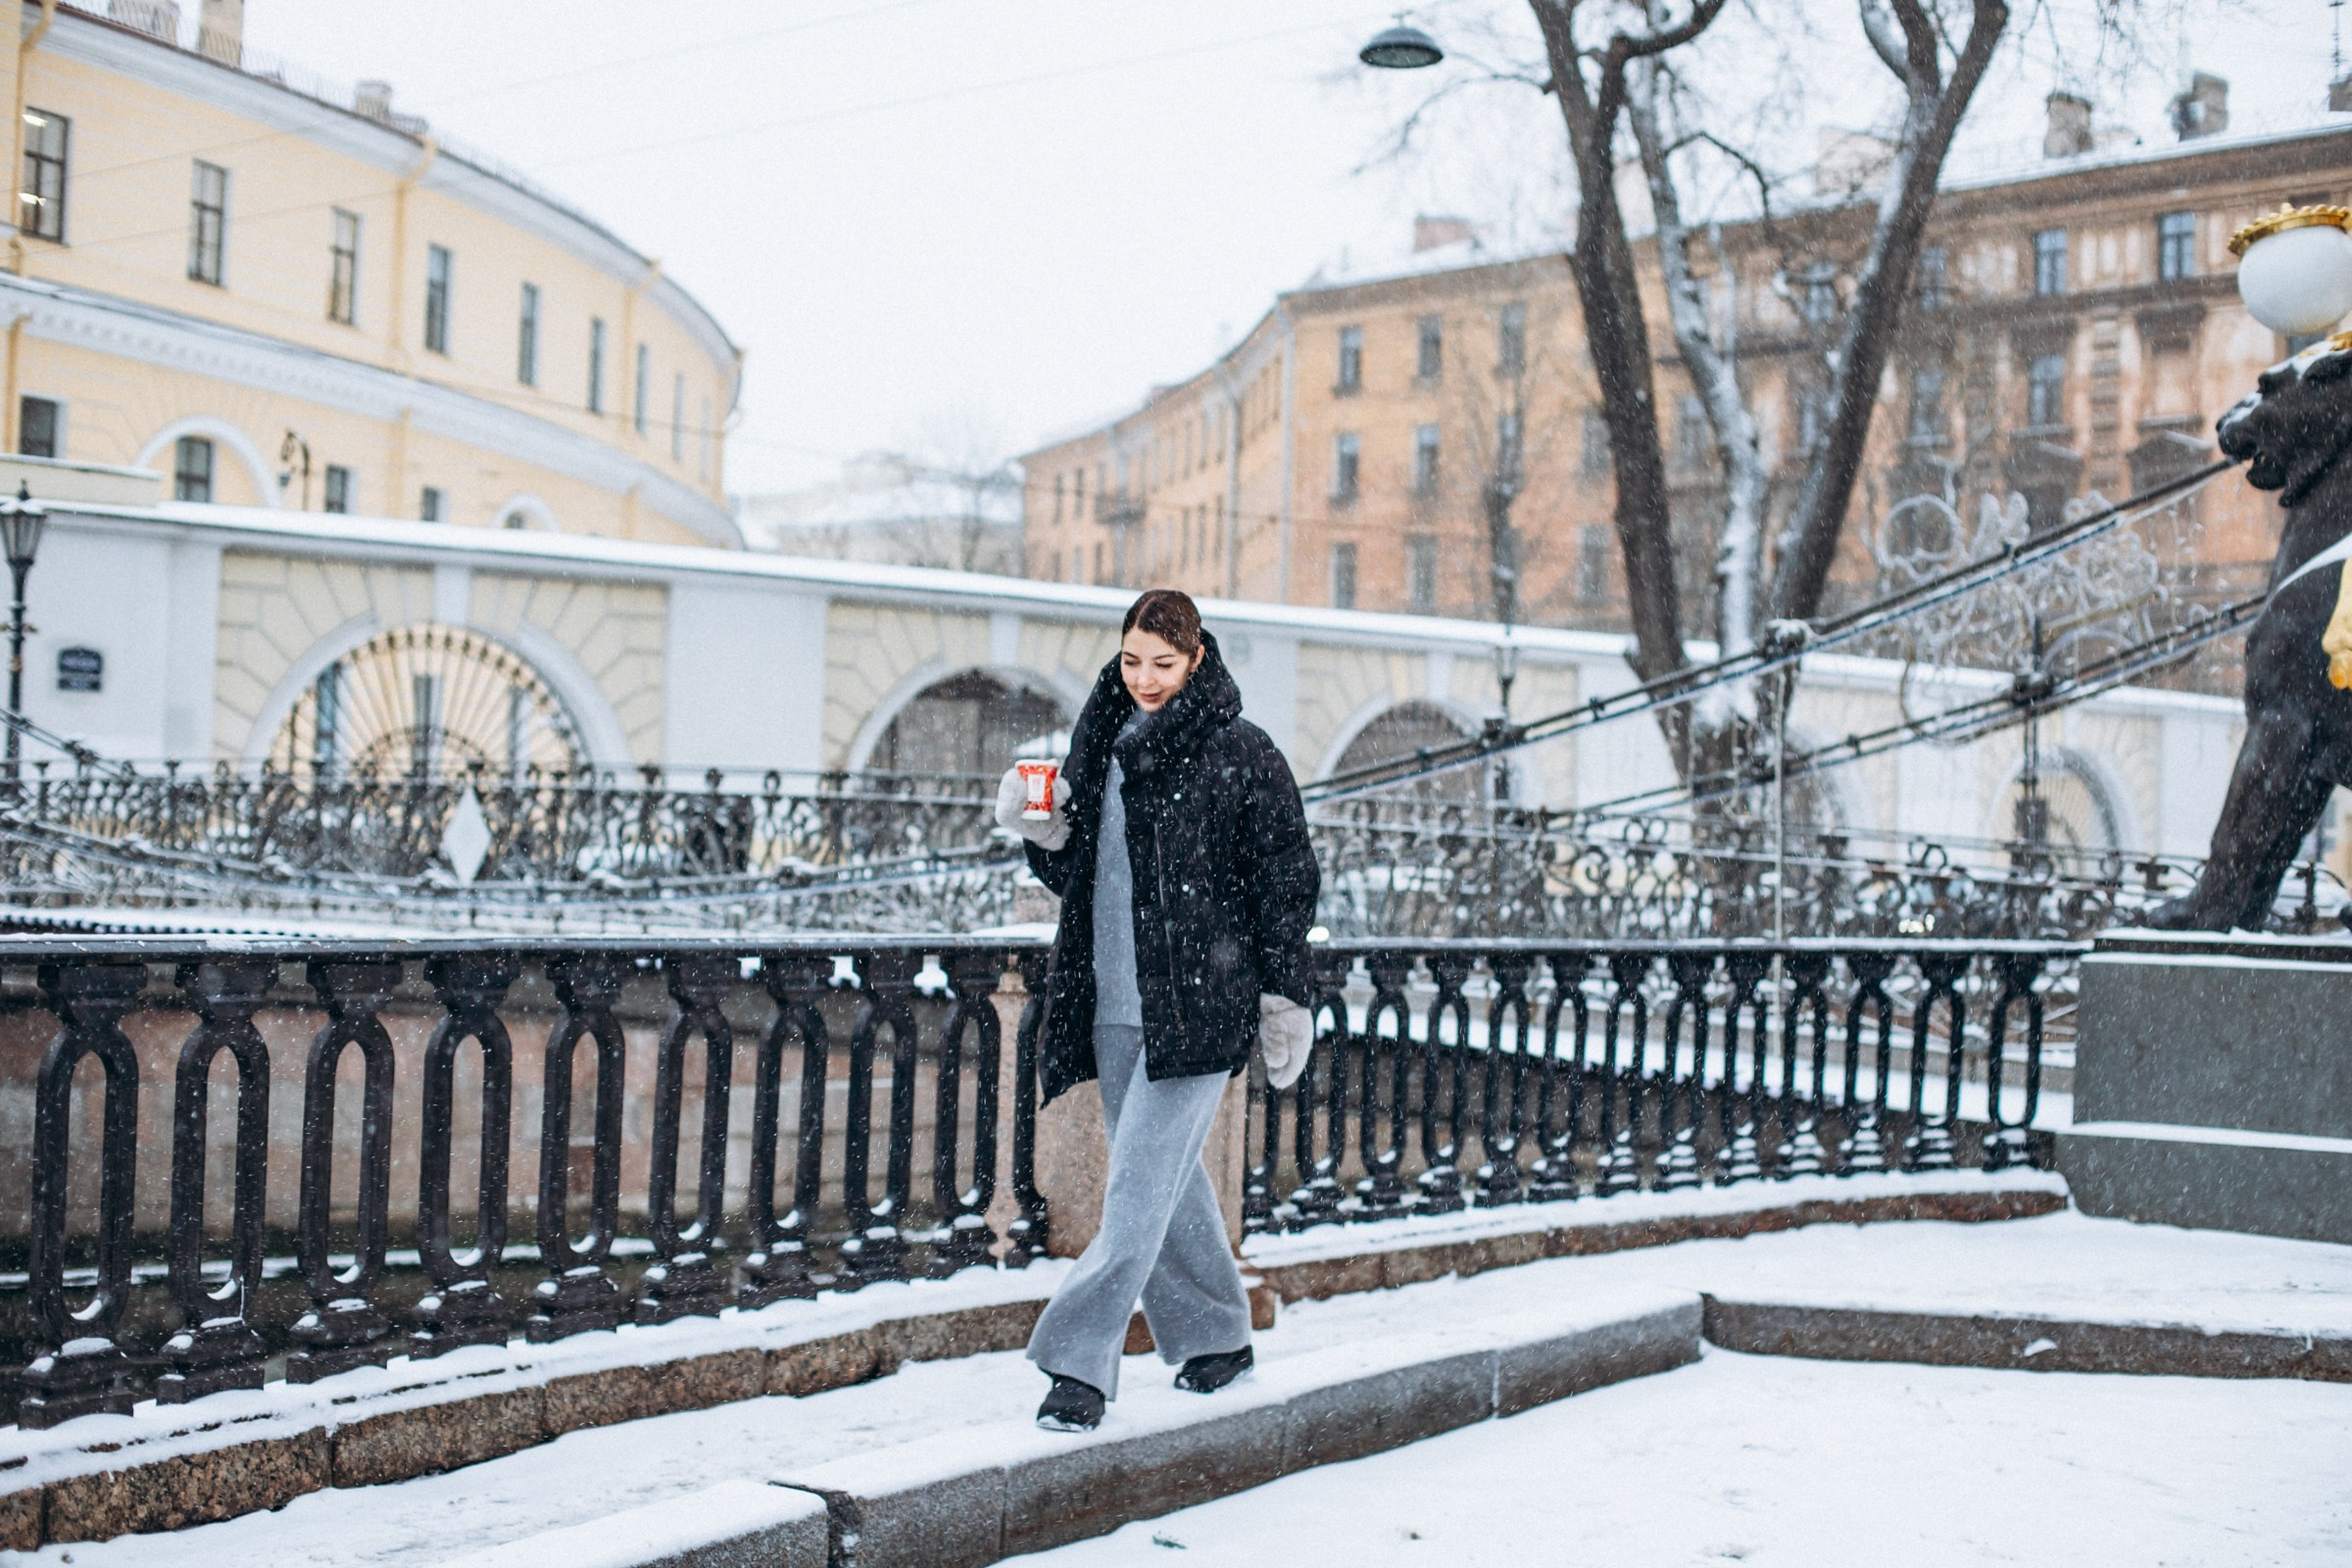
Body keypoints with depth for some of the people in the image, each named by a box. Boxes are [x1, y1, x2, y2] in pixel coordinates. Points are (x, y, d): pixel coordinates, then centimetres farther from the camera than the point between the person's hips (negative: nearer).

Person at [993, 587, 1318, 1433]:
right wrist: (1044, 831, -3)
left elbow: (1286, 879, -4)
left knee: (1140, 1181, -10)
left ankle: (1080, 1365, -9)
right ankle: (1216, 1335, 32)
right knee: (1166, 1176, 15)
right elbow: (1076, 871, 18)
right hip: (1113, 1004, 7)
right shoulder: (1100, 740, 11)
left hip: (1198, 1005, -7)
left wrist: (1284, 997, -6)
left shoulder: (1241, 755, -7)